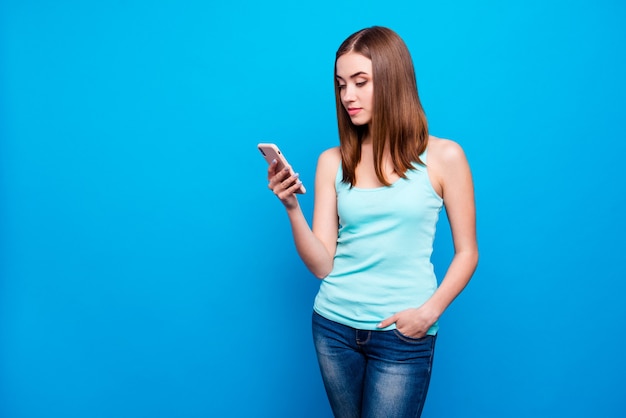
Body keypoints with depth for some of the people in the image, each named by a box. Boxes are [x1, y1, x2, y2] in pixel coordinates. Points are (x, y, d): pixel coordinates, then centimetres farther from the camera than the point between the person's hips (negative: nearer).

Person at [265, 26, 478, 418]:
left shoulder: (444, 157, -5)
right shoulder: (332, 162, 1)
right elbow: (322, 265, -2)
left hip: (403, 335, -3)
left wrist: (430, 311, -13)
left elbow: (467, 253, 0)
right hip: (334, 325, 3)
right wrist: (293, 207, -16)